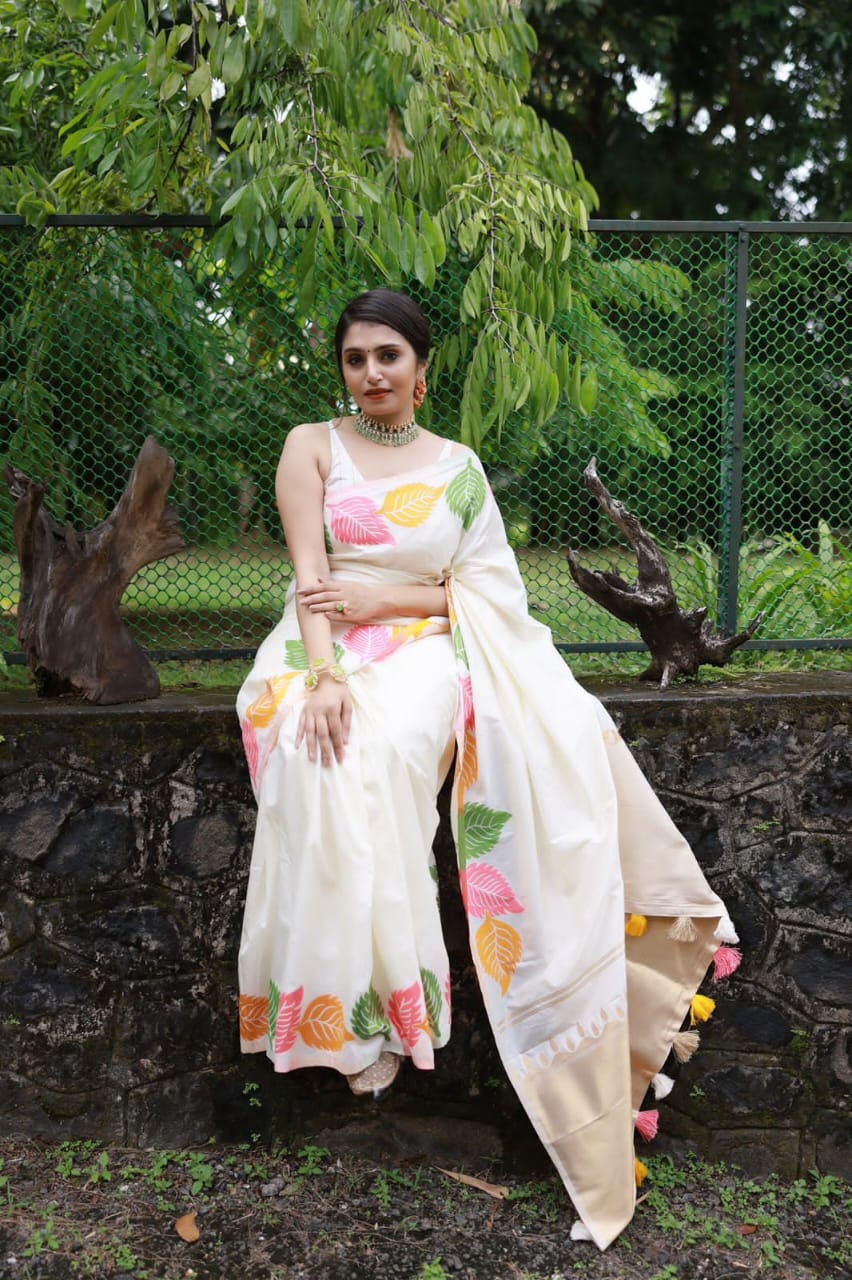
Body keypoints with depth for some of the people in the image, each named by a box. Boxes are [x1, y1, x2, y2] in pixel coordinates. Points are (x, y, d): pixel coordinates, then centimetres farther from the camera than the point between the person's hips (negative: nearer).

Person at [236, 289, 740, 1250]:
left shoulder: (457, 467, 15)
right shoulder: (312, 446, 10)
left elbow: (483, 588, 8)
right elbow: (310, 574, -3)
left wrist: (381, 599, -8)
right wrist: (327, 676, -20)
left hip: (426, 649, 0)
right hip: (328, 651, 0)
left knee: (379, 752, -34)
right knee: (329, 763, -34)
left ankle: (386, 1005, -20)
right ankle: (353, 1011, -21)